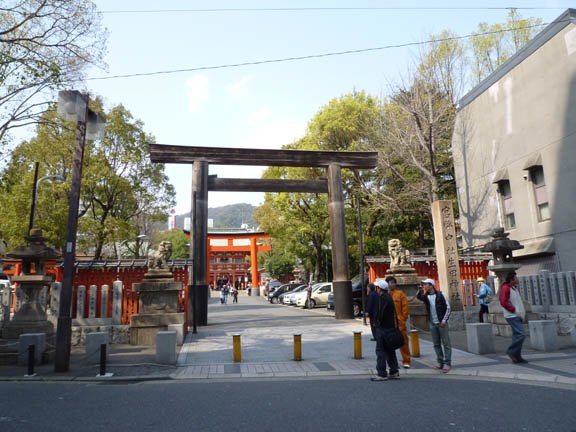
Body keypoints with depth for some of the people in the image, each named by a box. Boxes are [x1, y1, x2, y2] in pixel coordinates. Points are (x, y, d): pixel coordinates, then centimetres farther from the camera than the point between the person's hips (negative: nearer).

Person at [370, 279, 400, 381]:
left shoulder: (382, 298, -16)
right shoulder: (388, 297, 14)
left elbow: (381, 313, -22)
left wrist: (378, 322, -10)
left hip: (382, 327, -10)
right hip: (390, 327, 10)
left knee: (380, 350, -5)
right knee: (389, 350, 16)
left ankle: (382, 374, -2)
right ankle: (394, 372, 22)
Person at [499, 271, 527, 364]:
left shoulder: (514, 288, 16)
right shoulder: (505, 288, -14)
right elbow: (503, 302, -20)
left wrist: (521, 314, 16)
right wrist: (514, 310, -17)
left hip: (517, 316, 10)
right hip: (512, 316, -10)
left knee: (517, 335, 10)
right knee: (521, 334, -16)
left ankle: (516, 356, 14)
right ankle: (511, 351, -5)